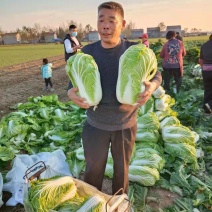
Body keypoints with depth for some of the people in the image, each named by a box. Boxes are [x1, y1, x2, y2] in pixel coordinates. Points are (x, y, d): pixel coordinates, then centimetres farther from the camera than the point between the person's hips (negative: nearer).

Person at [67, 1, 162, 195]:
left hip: (126, 124, 0)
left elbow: (156, 74, -1)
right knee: (93, 170, 16)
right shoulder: (87, 51, -6)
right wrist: (71, 92, -21)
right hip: (95, 124, 1)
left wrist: (152, 86, -25)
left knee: (122, 169, 20)